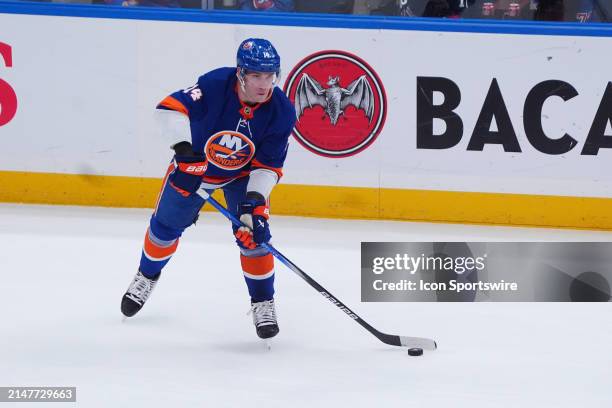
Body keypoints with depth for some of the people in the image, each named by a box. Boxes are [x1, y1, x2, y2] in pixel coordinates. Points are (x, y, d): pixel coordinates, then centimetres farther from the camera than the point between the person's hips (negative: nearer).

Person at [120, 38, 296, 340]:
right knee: (166, 225, 14)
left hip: (243, 174, 0)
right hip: (194, 163, 0)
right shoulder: (217, 85, -34)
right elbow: (171, 107, -37)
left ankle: (263, 303, 3)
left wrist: (255, 200, -33)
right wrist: (184, 149, -48)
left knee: (253, 234, -16)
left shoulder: (282, 112, -26)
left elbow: (268, 165, -20)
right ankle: (147, 277, 44)